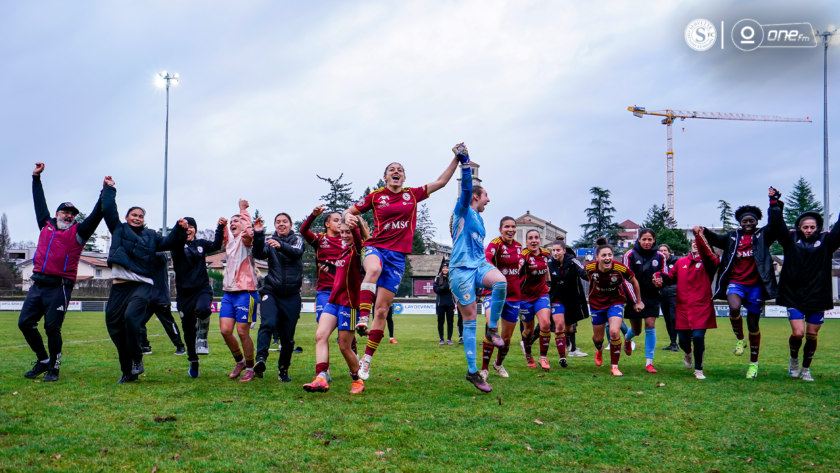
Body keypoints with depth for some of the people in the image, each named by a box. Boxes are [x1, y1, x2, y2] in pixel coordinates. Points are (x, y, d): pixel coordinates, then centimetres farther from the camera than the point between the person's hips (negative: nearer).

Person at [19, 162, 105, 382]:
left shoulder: (78, 232, 6)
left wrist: (105, 192, -10)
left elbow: (97, 214, -3)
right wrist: (36, 177, 32)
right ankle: (43, 360, 19)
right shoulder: (46, 225, 18)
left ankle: (54, 368, 4)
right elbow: (40, 202, 27)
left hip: (59, 286, -5)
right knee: (25, 323, 4)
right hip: (38, 284, 5)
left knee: (52, 327, -9)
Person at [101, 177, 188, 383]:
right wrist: (109, 189, 19)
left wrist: (180, 231, -6)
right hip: (119, 286, 2)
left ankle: (137, 359, -7)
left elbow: (168, 243, 10)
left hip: (142, 285, -2)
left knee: (131, 318, -25)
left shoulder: (151, 236, 18)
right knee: (114, 325, 1)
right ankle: (128, 371, 12)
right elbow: (108, 210, 14)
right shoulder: (118, 229, 18)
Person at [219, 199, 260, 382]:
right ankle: (239, 361, 21)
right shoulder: (229, 241, 19)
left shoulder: (245, 240, -3)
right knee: (225, 330, 0)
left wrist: (243, 210, -13)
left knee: (243, 332, -5)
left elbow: (248, 232, -24)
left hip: (245, 292, -7)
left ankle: (250, 368, 10)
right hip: (228, 293, 7)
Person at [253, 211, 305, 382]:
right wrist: (258, 235, -26)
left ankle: (283, 369, 16)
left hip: (292, 295, 0)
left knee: (288, 335, 3)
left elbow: (297, 252, -17)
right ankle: (260, 360, -36)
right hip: (271, 292, 0)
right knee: (267, 324, -24)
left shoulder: (297, 239, 7)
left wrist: (281, 246, -37)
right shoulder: (269, 241, 10)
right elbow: (259, 254, -10)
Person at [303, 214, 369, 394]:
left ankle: (357, 380, 20)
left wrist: (353, 225, -54)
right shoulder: (345, 249, 15)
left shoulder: (358, 249, -10)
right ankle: (321, 378, -21)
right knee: (320, 335, -12)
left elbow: (358, 240, -34)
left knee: (345, 346, -1)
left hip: (349, 303, -8)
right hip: (333, 300, 8)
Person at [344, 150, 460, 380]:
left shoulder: (412, 195, 11)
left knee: (382, 309, 0)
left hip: (398, 255, 1)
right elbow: (348, 213, 16)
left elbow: (441, 181, 15)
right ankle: (362, 317, -42)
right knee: (374, 269, -42)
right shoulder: (375, 196, 7)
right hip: (375, 247, -1)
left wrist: (457, 158, 10)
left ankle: (367, 359, 7)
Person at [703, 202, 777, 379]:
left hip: (756, 285, -1)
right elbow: (715, 239, 2)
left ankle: (754, 363, 23)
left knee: (753, 325, 6)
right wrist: (703, 232, -18)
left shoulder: (763, 236, 5)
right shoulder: (733, 237, 11)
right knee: (734, 307, -32)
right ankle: (739, 339, -3)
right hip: (736, 283, 1)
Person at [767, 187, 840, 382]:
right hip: (794, 296, -1)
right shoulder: (791, 239, 3)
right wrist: (775, 204, -6)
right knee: (798, 332, -10)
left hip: (817, 297, 1)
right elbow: (776, 225, -1)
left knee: (812, 335, 8)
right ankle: (794, 359, 20)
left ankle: (806, 369, 27)